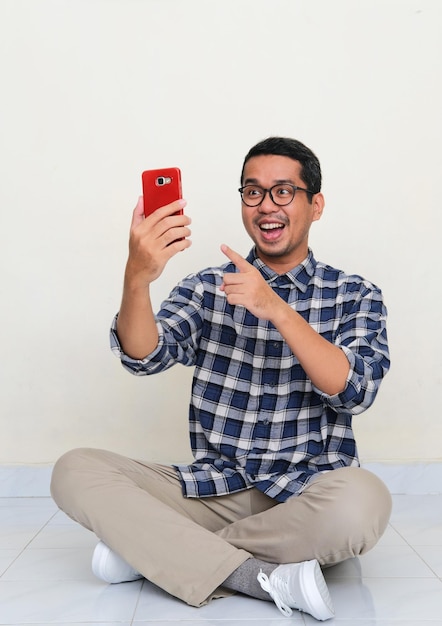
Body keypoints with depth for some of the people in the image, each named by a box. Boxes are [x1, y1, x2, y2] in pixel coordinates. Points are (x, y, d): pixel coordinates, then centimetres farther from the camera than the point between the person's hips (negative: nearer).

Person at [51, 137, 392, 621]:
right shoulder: (207, 287, 9)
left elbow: (355, 391, -12)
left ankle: (149, 549, -15)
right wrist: (137, 279, -28)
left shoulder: (355, 296, 5)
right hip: (213, 488, 2)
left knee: (363, 500, -35)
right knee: (74, 470, -16)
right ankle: (266, 579, -22)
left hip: (305, 496, -1)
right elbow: (144, 357, -8)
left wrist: (277, 310, -25)